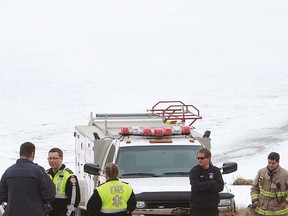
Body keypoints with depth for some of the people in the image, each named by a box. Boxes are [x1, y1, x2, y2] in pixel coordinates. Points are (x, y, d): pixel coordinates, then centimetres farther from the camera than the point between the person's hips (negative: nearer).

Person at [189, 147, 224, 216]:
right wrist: (212, 183, -11)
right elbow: (196, 187, -17)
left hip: (212, 208, 3)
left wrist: (203, 186, -13)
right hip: (197, 208, -3)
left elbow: (220, 187, -6)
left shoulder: (216, 171, 6)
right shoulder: (194, 171, -2)